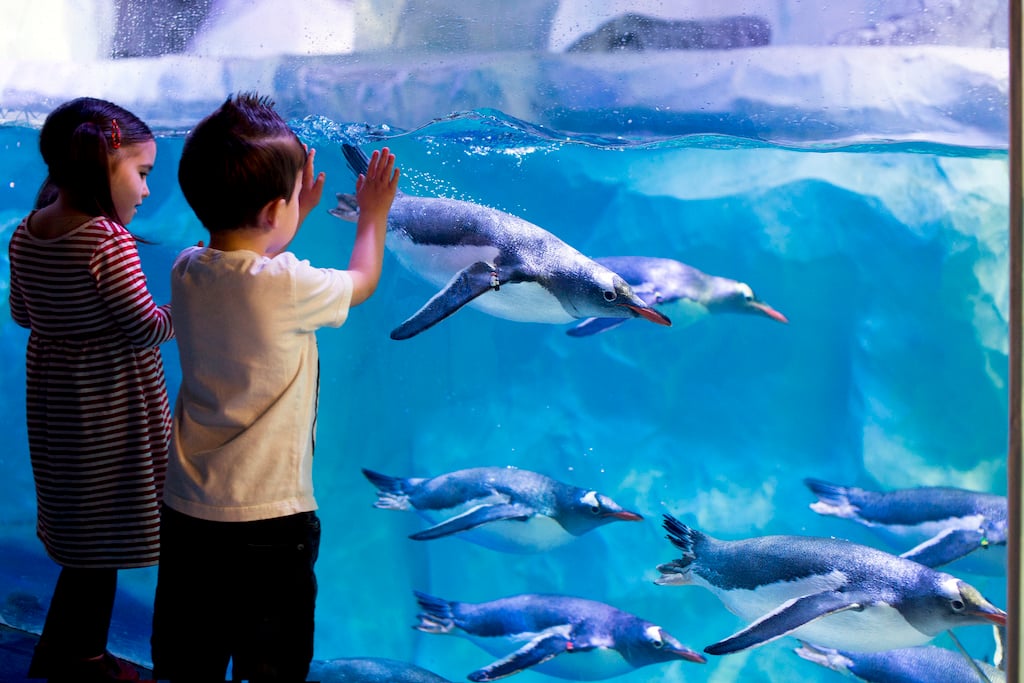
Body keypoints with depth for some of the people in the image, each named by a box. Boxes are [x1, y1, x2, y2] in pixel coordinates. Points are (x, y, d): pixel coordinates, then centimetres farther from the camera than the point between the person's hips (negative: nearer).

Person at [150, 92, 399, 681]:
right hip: (268, 521, -6)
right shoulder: (285, 286, -20)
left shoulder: (187, 271, -2)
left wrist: (298, 212, 26)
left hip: (184, 514, 6)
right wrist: (373, 214, 18)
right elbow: (363, 281, 0)